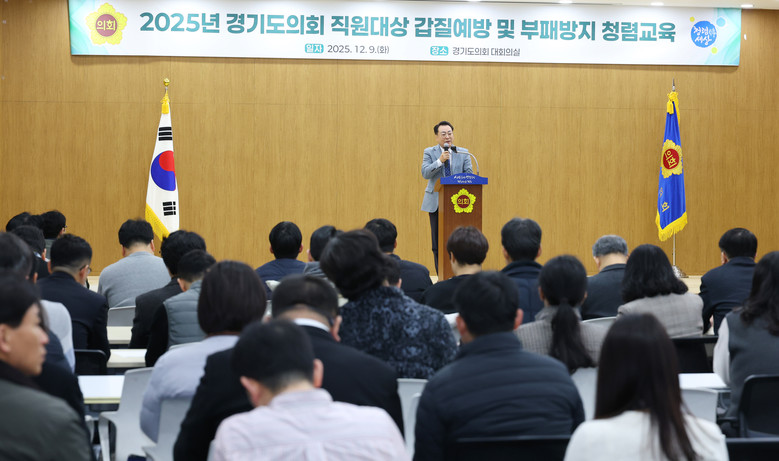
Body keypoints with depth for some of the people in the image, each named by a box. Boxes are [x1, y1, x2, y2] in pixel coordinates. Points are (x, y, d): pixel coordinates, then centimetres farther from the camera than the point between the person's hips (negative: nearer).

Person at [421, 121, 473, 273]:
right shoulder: (429, 152, 5)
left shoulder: (463, 153, 9)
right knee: (438, 242, 1)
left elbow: (469, 174, 5)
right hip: (436, 202, -1)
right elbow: (425, 173, -8)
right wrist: (440, 161, -20)